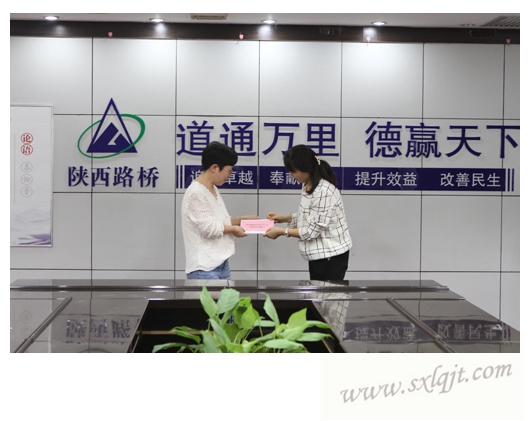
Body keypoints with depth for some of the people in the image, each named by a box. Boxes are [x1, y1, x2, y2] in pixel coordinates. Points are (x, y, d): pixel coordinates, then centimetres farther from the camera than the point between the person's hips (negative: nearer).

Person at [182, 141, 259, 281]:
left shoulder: (213, 190, 14)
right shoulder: (196, 193, -16)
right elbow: (209, 228, -20)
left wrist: (242, 219, 13)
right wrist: (233, 229, -6)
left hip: (221, 263, 10)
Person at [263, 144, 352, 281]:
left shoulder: (324, 192, -25)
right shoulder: (308, 186, 6)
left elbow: (313, 230, -23)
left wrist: (282, 231, -18)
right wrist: (284, 217, 5)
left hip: (331, 256, -10)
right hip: (319, 254, 10)